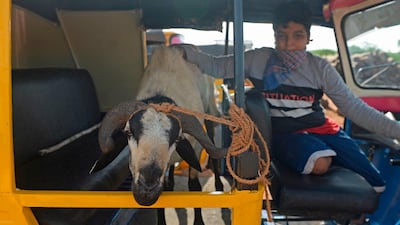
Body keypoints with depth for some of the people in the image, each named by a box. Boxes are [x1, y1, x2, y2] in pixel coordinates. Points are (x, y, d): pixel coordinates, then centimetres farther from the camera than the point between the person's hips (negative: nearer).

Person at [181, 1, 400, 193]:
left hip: (321, 128, 3)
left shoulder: (320, 68, -2)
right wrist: (184, 50, -19)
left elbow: (356, 108, -2)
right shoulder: (258, 59, -4)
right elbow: (216, 66, -3)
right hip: (283, 133, -2)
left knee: (378, 185, -7)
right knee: (320, 163, -35)